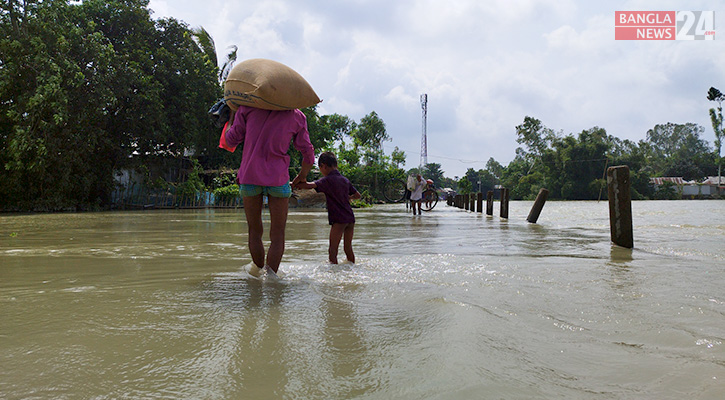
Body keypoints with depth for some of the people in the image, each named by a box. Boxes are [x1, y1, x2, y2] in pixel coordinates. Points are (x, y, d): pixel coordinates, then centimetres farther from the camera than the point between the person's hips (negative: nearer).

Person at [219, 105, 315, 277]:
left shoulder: (248, 107, 1)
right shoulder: (297, 116, 4)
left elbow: (230, 140, 6)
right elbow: (308, 154, 9)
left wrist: (232, 116, 22)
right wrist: (302, 176, 26)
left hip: (249, 177, 1)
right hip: (278, 179, -1)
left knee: (254, 231, 17)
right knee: (277, 235, 5)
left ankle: (258, 268, 33)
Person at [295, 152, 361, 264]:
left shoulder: (327, 180, -8)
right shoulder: (345, 180, 13)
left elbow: (311, 185, -24)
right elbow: (357, 195, 22)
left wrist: (295, 184, -13)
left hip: (339, 219, -7)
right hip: (351, 218, 7)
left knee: (332, 250, -5)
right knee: (348, 248, 18)